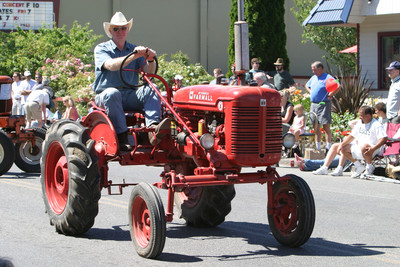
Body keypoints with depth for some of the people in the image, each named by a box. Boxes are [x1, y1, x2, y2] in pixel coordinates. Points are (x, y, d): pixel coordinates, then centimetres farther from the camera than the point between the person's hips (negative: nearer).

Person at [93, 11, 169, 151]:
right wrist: (134, 56, -31)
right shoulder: (101, 49, 4)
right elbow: (111, 65, -19)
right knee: (112, 93, -37)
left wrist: (150, 60, -21)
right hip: (105, 95, -3)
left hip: (130, 96, 3)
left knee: (151, 89, -23)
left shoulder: (135, 49, 16)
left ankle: (153, 127, -45)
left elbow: (149, 72, 2)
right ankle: (121, 137, -40)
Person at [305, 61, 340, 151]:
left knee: (326, 126, -9)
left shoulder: (327, 77, -7)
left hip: (324, 104, -8)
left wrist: (330, 95, -14)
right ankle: (318, 147, 16)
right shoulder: (313, 78, 16)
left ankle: (328, 147, -9)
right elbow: (307, 85, 35)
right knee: (316, 127, 9)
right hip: (313, 104, 8)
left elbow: (338, 87, -17)